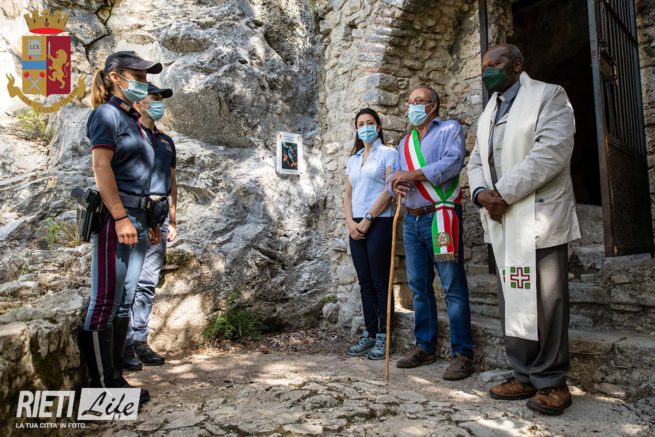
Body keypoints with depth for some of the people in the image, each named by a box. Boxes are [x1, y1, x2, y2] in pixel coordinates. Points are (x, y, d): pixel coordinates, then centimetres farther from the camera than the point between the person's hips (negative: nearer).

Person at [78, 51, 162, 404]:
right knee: (106, 300, -5)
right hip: (114, 215, -9)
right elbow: (101, 166, -14)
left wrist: (147, 220, 18)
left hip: (136, 217, 9)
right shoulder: (108, 113, -2)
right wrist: (120, 217, -21)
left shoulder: (132, 119, 22)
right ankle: (101, 383, 3)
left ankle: (114, 378, 17)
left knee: (124, 301, 9)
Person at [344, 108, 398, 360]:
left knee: (380, 282, -2)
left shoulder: (387, 153, 1)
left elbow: (389, 190, -9)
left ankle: (383, 337, 6)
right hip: (356, 226, 6)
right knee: (365, 282, 8)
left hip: (379, 223, -5)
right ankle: (369, 334, 15)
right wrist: (350, 223, -3)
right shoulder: (353, 160, 18)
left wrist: (367, 220, -12)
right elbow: (347, 195, 13)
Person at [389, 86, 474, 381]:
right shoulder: (405, 143, 23)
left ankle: (462, 354, 2)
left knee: (453, 287, -5)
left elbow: (453, 162, -15)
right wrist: (396, 184, -8)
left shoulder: (449, 129, 4)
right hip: (411, 220, 7)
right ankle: (425, 347, 20)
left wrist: (412, 175, -15)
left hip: (441, 217, -6)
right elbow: (394, 178, 16)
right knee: (419, 287, 10)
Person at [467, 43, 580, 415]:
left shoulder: (548, 95, 2)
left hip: (537, 217, -6)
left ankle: (551, 382, 10)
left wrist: (502, 193, -16)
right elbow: (477, 159, 16)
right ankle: (525, 376, 18)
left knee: (543, 301, -3)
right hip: (501, 221, 7)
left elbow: (553, 150, -14)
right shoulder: (488, 112, 24)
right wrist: (481, 193, -5)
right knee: (513, 301, 8)